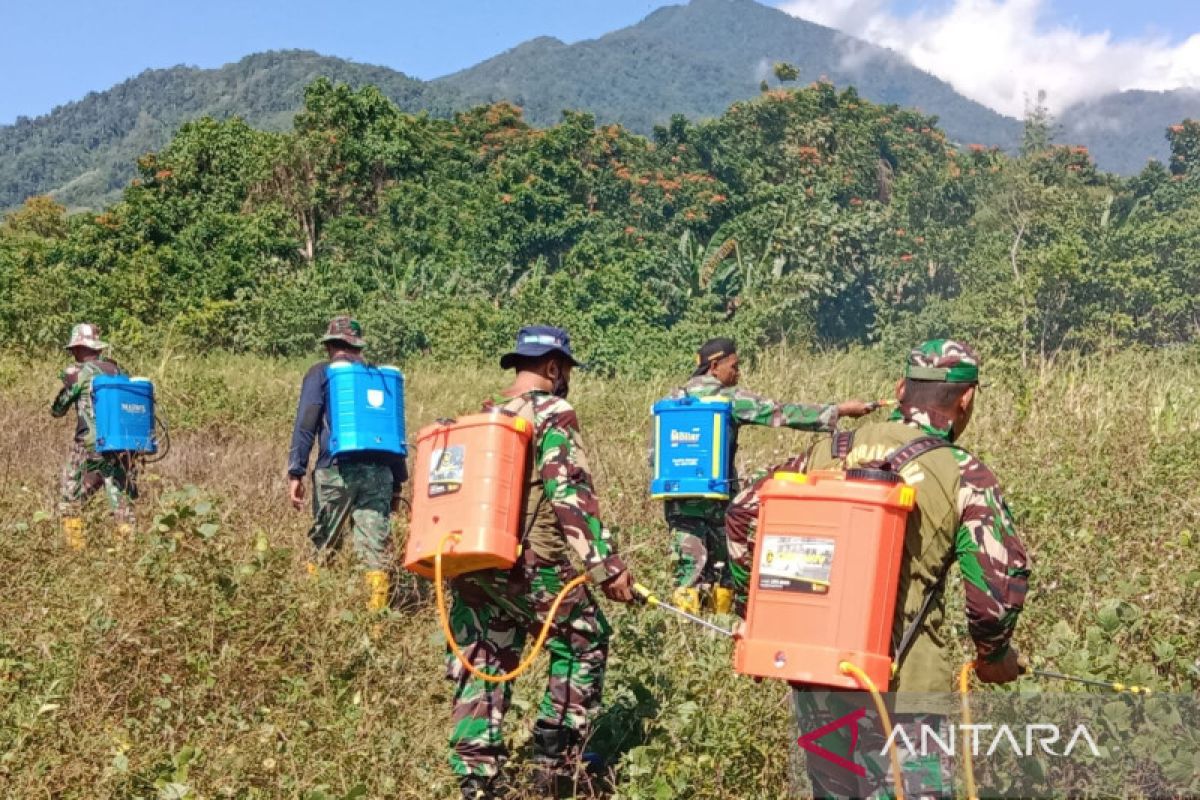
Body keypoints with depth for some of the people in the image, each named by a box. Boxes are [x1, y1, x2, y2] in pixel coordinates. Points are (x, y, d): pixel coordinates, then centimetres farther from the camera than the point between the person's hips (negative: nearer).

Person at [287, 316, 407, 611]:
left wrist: (296, 473, -4)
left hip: (337, 469, -2)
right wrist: (398, 483, 18)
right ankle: (378, 611, -8)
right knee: (377, 547, -2)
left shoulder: (321, 373, 8)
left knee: (323, 543, 8)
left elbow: (305, 424, -2)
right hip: (379, 473, 2)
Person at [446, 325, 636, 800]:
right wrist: (606, 566, -17)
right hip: (533, 569, -7)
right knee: (584, 645, 12)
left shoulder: (483, 417, 17)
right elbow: (571, 495, -16)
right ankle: (555, 761, 11)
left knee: (481, 668, 11)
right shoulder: (553, 415, -5)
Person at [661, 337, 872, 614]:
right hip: (715, 499, -3)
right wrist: (840, 410, -5)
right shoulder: (730, 398, -5)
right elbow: (783, 414, -8)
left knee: (689, 570, 1)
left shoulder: (674, 399, 9)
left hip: (678, 499, 3)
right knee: (722, 571, 11)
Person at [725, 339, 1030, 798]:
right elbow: (1001, 579, -12)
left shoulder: (829, 452, 8)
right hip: (900, 684, -5)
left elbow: (744, 515, 11)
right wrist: (993, 654, 8)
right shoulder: (963, 476, -6)